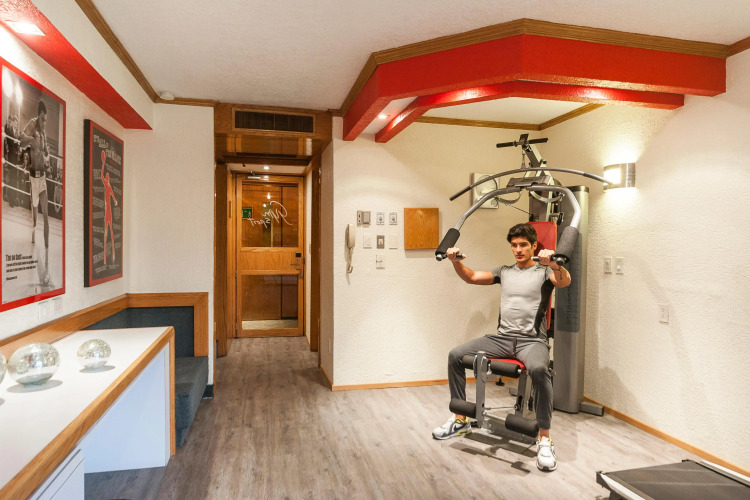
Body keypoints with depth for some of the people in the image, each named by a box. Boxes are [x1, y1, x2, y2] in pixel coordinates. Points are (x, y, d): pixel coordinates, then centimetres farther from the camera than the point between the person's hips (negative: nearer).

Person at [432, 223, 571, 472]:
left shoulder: (544, 272, 4)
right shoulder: (505, 271, 18)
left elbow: (565, 281, -19)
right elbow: (471, 277, 14)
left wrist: (552, 262, -40)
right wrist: (456, 261, -6)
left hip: (532, 340, -5)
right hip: (502, 337, 5)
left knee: (539, 369, -39)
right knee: (455, 355, -8)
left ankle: (544, 438, -21)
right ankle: (460, 420, 5)